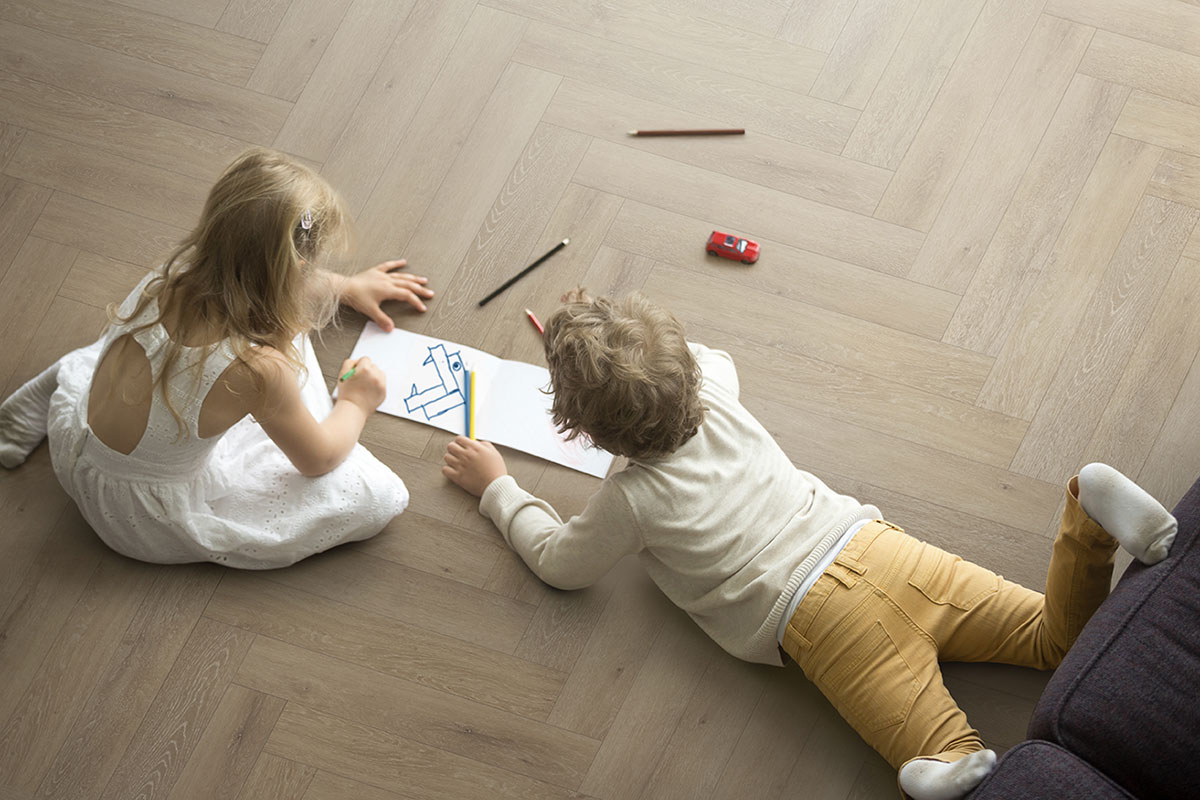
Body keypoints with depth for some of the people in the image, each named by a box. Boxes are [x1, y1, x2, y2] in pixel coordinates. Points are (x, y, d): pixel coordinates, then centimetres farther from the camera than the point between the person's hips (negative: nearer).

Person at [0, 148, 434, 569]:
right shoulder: (257, 368, -36)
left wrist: (347, 287, 25)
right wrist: (355, 403, 8)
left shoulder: (167, 279, -17)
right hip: (150, 522, -6)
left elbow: (274, 281, 9)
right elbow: (319, 460, -14)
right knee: (379, 495, -10)